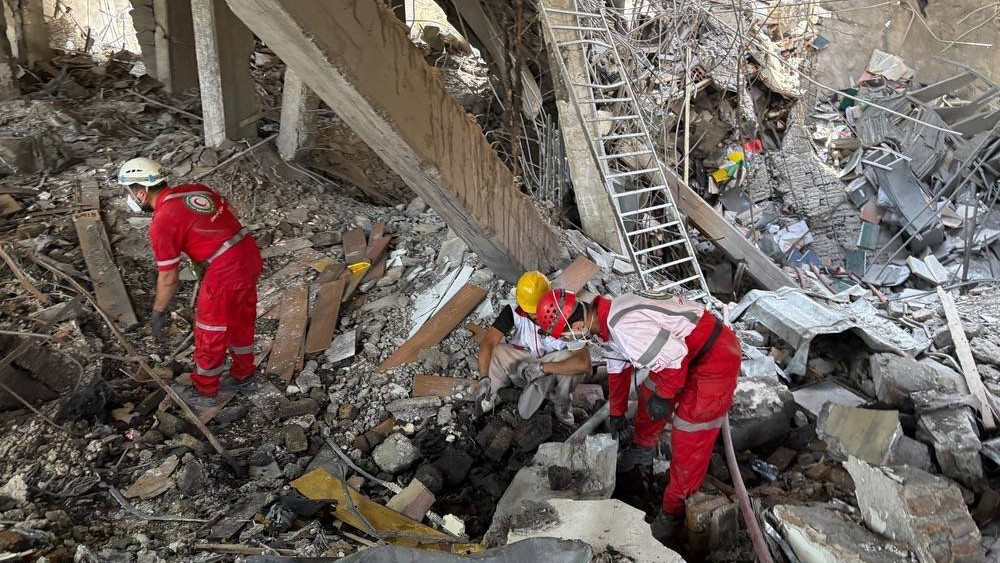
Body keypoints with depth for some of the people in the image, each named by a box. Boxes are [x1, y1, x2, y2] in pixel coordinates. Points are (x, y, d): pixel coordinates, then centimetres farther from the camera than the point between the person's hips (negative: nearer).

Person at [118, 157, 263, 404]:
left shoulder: (162, 222, -11)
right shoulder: (196, 189, 8)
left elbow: (169, 277, -8)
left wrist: (158, 313, 6)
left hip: (225, 273, -8)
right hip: (250, 255, 8)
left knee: (210, 334, 13)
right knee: (242, 320, 26)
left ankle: (205, 392, 32)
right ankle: (244, 374, 45)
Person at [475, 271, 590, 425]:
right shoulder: (513, 312, -23)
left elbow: (585, 363, -39)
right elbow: (487, 343, -27)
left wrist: (542, 367, -39)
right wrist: (484, 377, -41)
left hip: (553, 367, -1)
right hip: (521, 361, 1)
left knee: (575, 361, -34)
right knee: (493, 352, -28)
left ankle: (561, 405, -4)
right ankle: (491, 395, 1)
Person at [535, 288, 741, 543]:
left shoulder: (625, 326, -33)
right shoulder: (606, 319, 0)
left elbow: (675, 355, -29)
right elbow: (618, 367, 15)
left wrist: (664, 397, -13)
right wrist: (617, 414, 24)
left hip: (715, 356, -9)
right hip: (684, 347, 10)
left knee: (689, 441, -2)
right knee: (649, 397, 24)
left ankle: (673, 510, 16)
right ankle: (642, 449, 51)